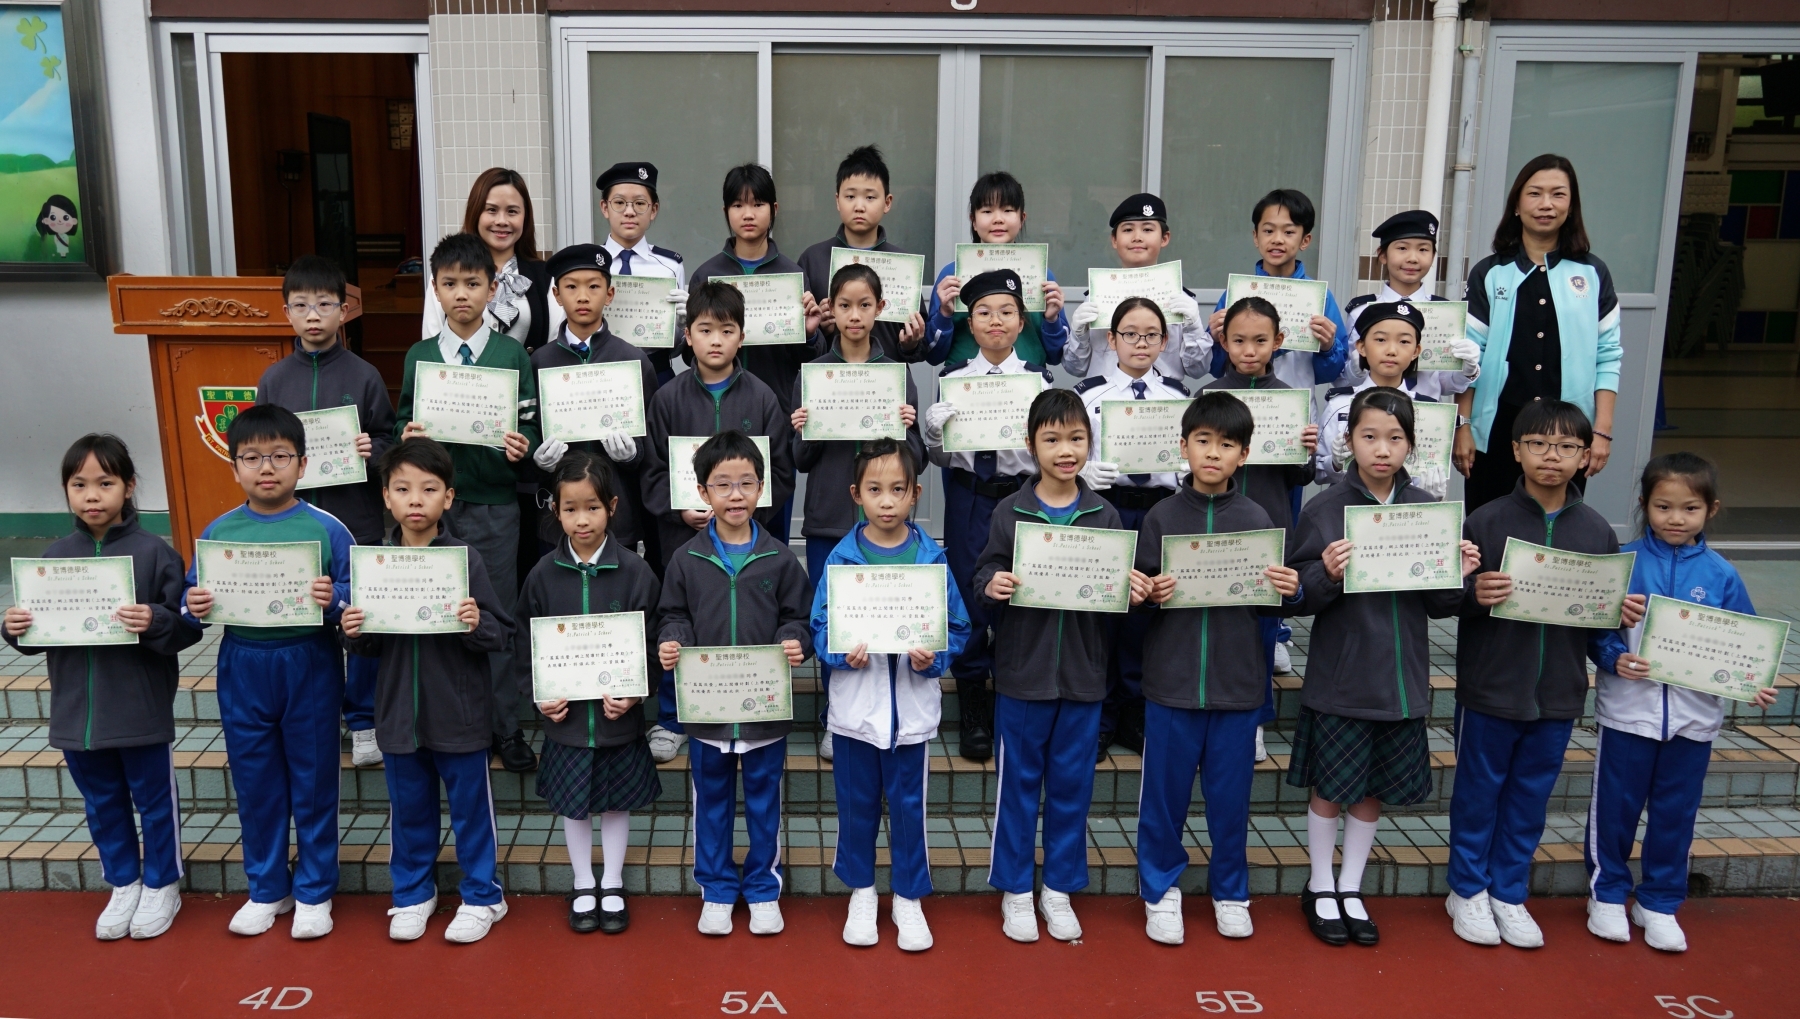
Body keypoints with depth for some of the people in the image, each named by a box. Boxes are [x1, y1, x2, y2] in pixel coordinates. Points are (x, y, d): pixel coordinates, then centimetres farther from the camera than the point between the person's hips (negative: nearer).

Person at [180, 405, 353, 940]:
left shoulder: (325, 529, -8)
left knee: (313, 784, 9)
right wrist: (194, 608, -15)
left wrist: (333, 598, -29)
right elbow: (193, 601, 6)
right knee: (255, 786, 15)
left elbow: (356, 597, -9)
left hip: (309, 669, -3)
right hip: (242, 673, 3)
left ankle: (314, 891, 26)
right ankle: (266, 889, 33)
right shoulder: (218, 532, 1)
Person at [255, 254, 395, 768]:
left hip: (356, 522, -2)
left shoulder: (363, 376, -1)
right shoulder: (274, 379, 5)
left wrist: (372, 450, -18)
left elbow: (389, 441, 2)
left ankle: (363, 723, 21)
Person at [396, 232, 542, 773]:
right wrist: (406, 436, -12)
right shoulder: (419, 356, 6)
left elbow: (531, 427, 1)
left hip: (493, 503, -2)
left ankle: (505, 727, 18)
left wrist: (522, 446, -20)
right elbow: (402, 421, 10)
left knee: (497, 613, 5)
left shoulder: (513, 355, 0)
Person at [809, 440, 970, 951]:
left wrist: (934, 657, -17)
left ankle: (909, 897, 28)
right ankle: (861, 891, 33)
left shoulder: (932, 558, -5)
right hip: (855, 704, 0)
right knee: (857, 803, 13)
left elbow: (957, 627, 0)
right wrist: (843, 655, -19)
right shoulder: (841, 558, -5)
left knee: (908, 804, 10)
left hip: (913, 704, 0)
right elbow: (821, 627, -1)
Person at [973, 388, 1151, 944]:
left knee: (1072, 784, 12)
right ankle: (1015, 889, 23)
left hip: (1083, 673, 2)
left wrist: (1135, 590, -15)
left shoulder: (1105, 515, 3)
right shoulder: (1009, 512, -3)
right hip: (1022, 671, -2)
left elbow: (1122, 585, 6)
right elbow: (985, 575, -3)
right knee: (1019, 782, 8)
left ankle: (1059, 888, 28)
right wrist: (991, 585, -25)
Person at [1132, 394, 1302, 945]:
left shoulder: (1256, 519, 2)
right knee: (1165, 791, 8)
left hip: (1237, 683, 1)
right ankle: (1160, 889, 27)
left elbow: (1269, 603, 6)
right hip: (1171, 679, -1)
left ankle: (1230, 890, 31)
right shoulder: (1160, 517, -1)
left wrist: (1289, 590, -14)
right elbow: (1139, 600, 0)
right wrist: (1152, 596, -20)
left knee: (1230, 794, 12)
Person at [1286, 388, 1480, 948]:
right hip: (1339, 679, -3)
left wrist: (1459, 578, -12)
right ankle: (1320, 889, 29)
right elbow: (1297, 599, -9)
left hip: (1402, 679, 4)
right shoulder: (1324, 509, -9)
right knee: (1330, 787, 9)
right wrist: (1327, 574, -28)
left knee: (1375, 790, 15)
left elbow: (1438, 607, 7)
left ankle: (1351, 889, 33)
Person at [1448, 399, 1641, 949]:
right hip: (1489, 689, -3)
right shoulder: (1485, 521, -8)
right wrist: (1475, 594, -28)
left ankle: (1509, 893, 31)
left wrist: (1626, 614, -12)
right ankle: (1467, 890, 28)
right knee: (1478, 791, 11)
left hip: (1559, 693, 3)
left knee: (1531, 797, 15)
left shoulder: (1597, 531, 1)